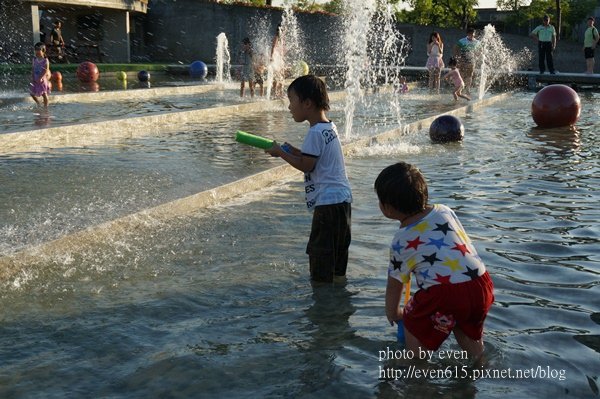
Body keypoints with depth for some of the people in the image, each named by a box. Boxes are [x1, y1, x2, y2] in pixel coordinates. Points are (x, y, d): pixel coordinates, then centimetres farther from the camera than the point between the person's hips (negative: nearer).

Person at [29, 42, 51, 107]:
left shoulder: (45, 60, -11)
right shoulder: (34, 60, 4)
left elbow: (46, 70, -17)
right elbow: (32, 69, 6)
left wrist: (41, 77, -23)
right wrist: (33, 77, -6)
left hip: (42, 80, -5)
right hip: (35, 80, 5)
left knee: (44, 94, 1)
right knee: (32, 93, 9)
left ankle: (45, 106, 13)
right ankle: (38, 103, 31)